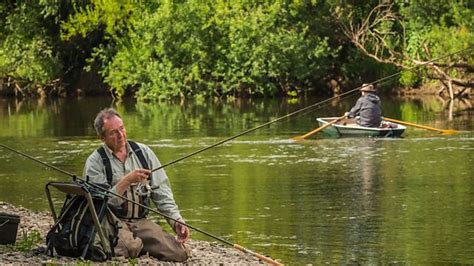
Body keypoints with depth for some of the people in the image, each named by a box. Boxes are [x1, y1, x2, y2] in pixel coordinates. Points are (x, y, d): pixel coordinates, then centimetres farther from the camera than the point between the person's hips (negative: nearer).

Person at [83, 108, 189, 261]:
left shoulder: (144, 152, 10)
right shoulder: (95, 162, -3)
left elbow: (161, 192, 9)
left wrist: (177, 221, -3)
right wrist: (127, 181, -20)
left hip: (141, 221, 5)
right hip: (111, 220, -4)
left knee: (180, 253, -17)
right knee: (129, 247, -38)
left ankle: (139, 244, 7)